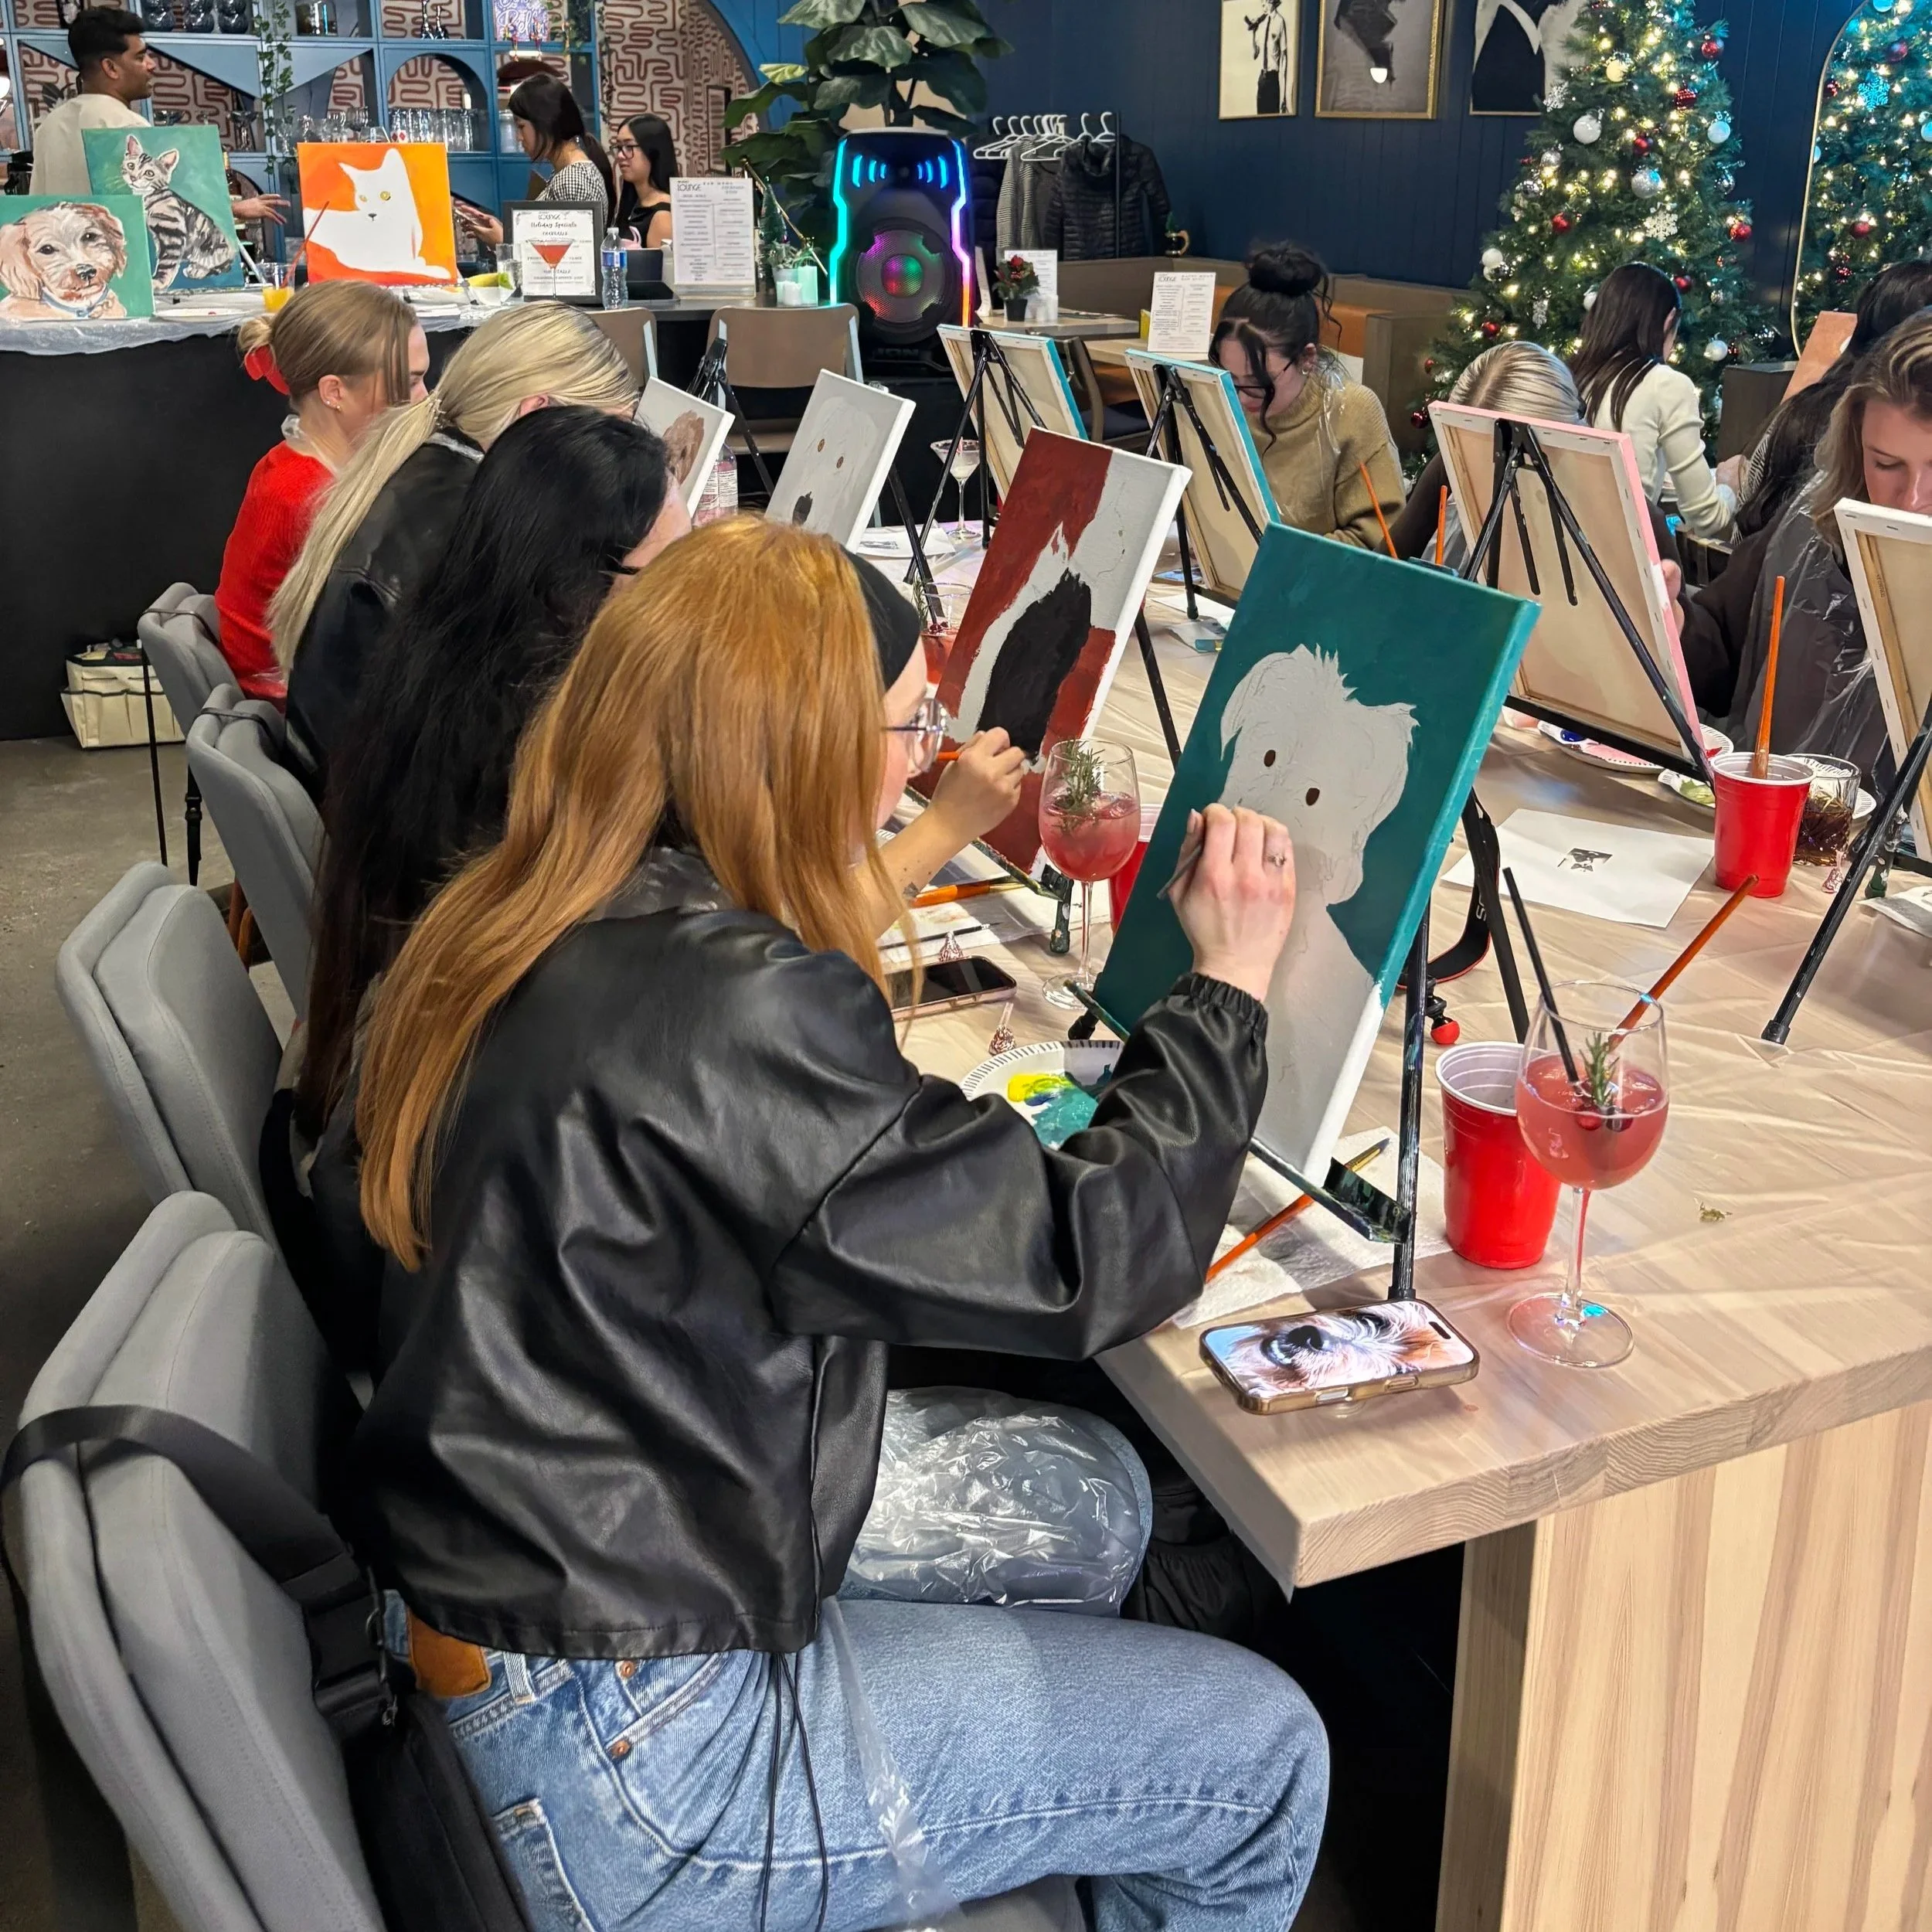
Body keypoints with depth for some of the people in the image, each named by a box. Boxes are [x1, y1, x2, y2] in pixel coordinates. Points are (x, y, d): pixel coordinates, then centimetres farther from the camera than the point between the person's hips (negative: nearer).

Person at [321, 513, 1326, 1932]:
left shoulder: (518, 928, -1)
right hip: (616, 1771, -9)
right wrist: (1226, 987, -9)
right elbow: (1086, 1266, -22)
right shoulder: (733, 1013, -30)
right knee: (1263, 1757, 1)